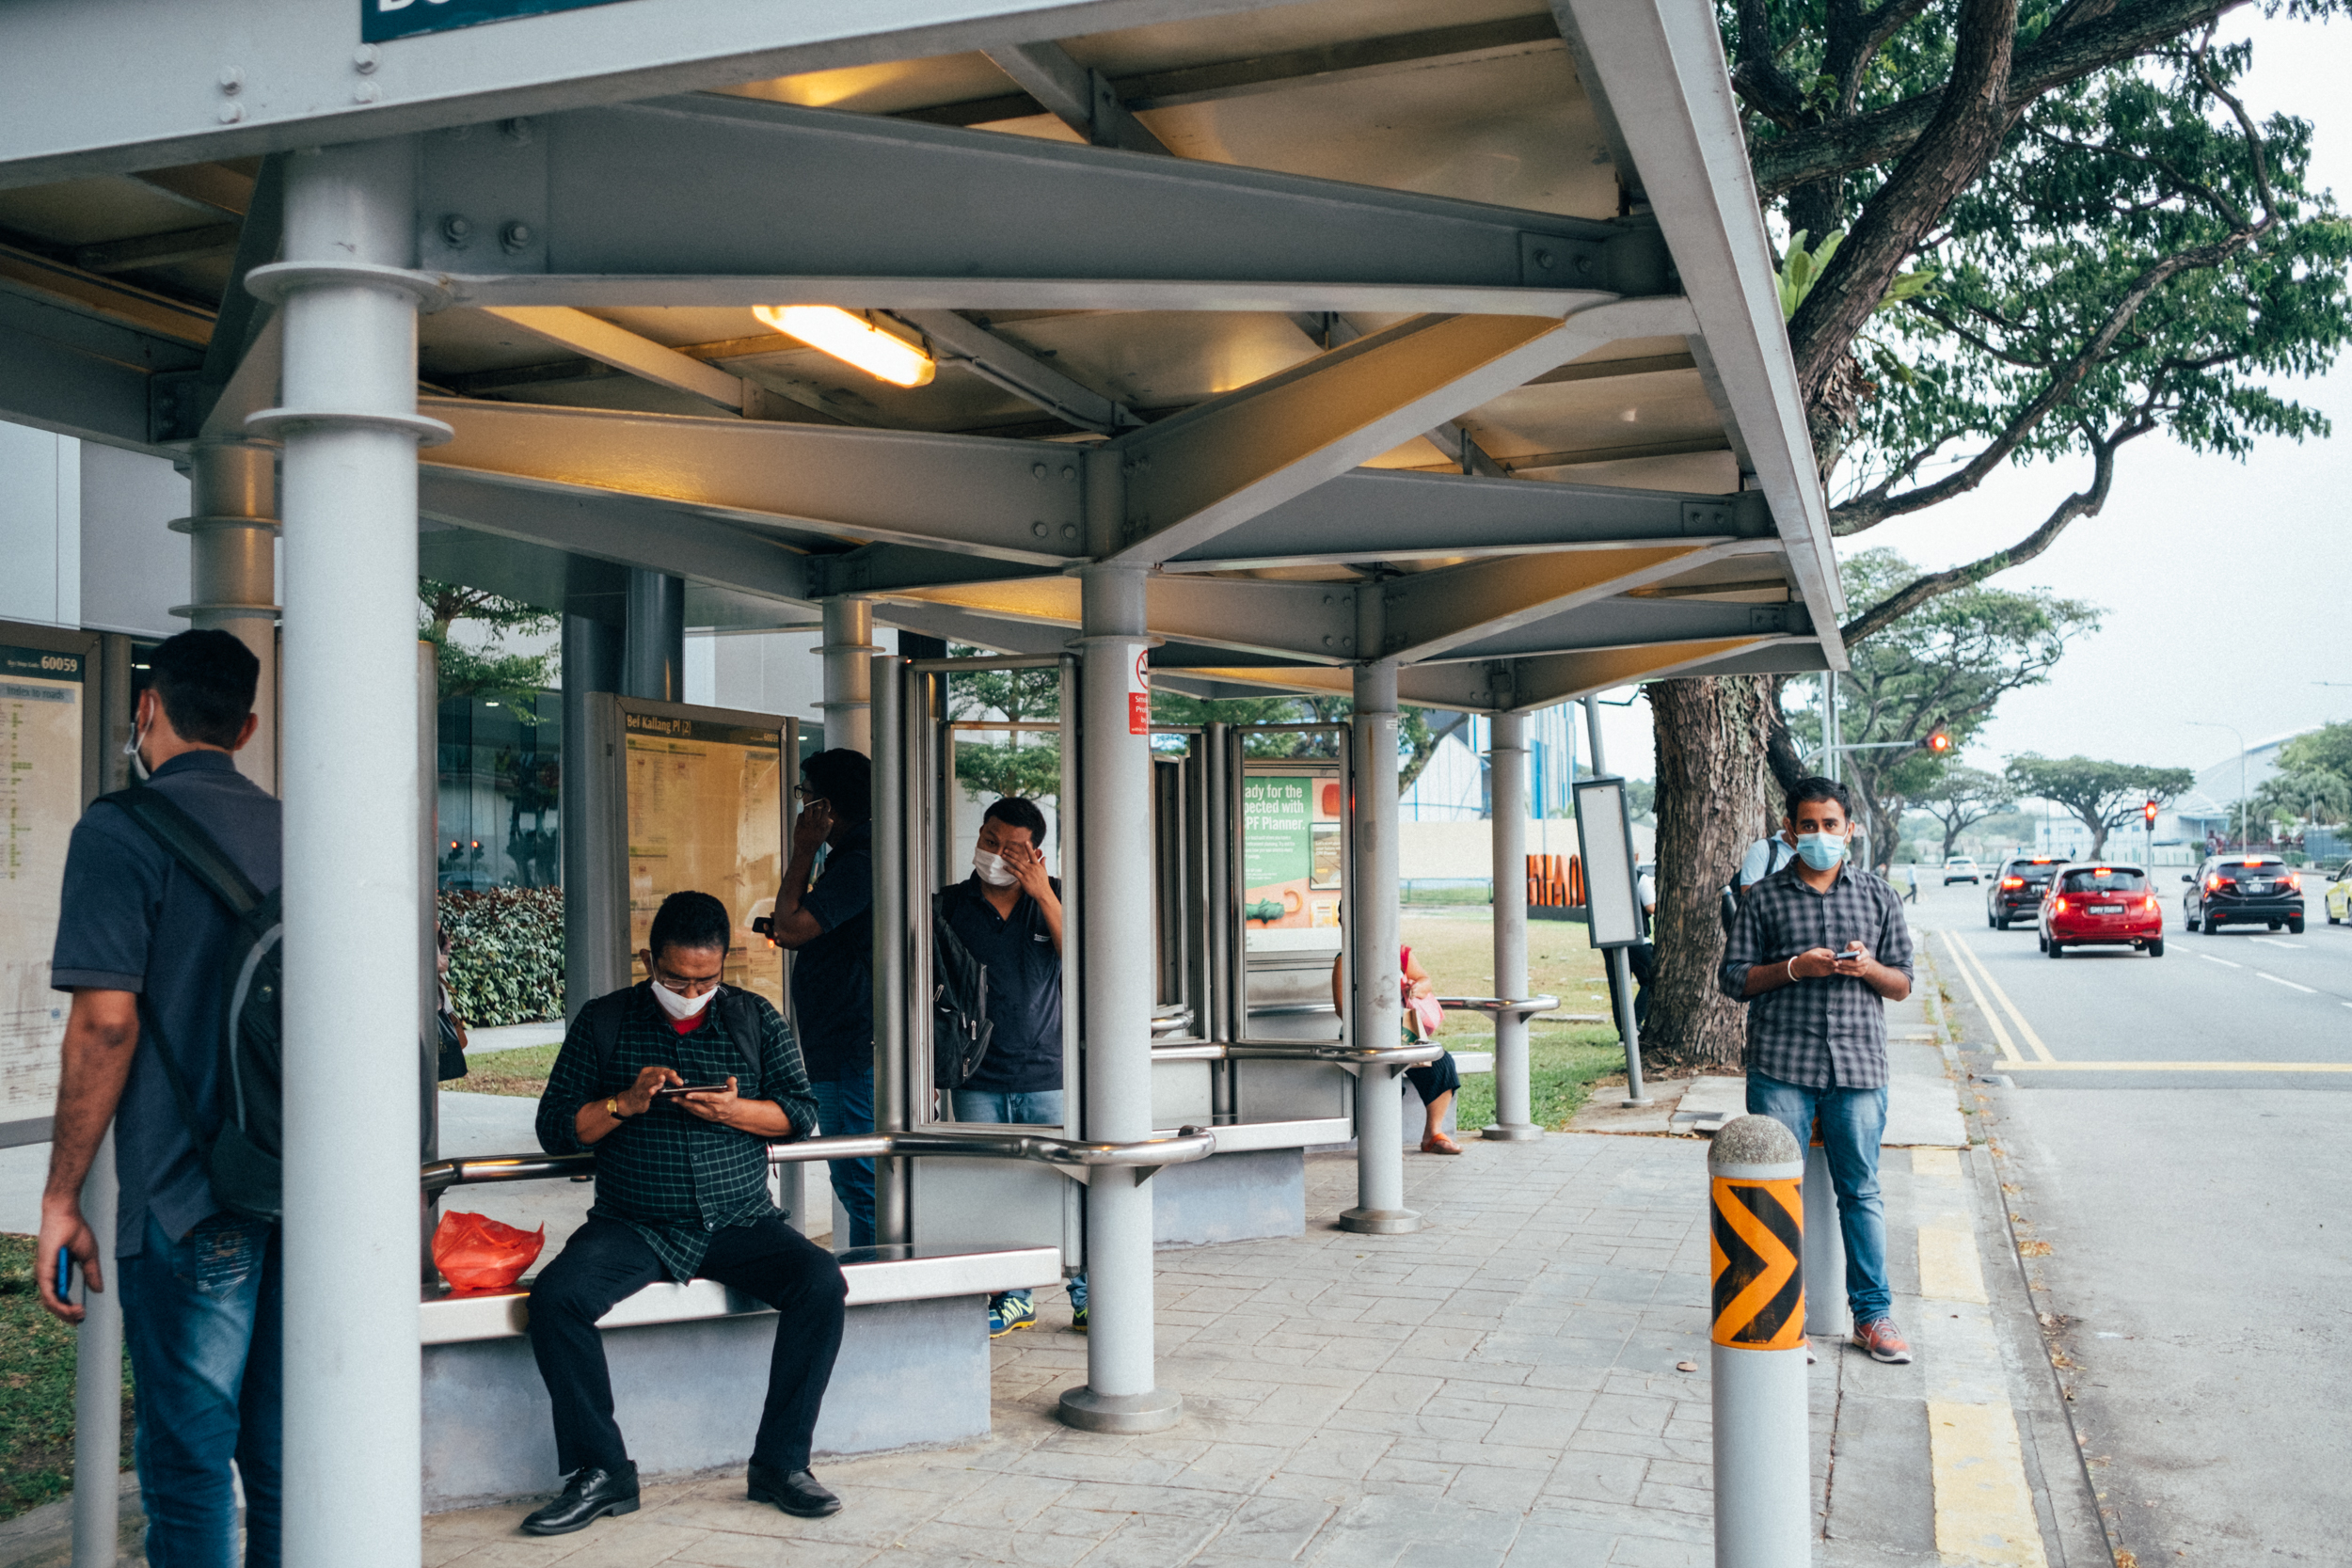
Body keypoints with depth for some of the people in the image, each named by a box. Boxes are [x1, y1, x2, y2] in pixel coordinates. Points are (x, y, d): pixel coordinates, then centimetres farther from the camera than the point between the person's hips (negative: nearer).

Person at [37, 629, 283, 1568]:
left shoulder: (122, 830, -7)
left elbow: (105, 1022, -14)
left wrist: (61, 1198, -7)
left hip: (190, 1199, -6)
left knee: (188, 1464, 3)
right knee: (282, 1459, 14)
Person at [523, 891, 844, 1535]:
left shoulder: (757, 1018, 9)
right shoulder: (602, 1022, 7)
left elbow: (800, 1111, 7)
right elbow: (555, 1129, 6)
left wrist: (734, 1110, -13)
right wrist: (626, 1103, -12)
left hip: (741, 1223, 1)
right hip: (632, 1226, 0)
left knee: (821, 1282, -25)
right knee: (555, 1296, -28)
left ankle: (780, 1463, -13)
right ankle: (601, 1473, -13)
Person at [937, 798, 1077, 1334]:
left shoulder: (1054, 898, 5)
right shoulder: (950, 904, 5)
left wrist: (1042, 894, -15)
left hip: (1046, 1074, -1)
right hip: (977, 1077, 1)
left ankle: (1086, 1298, 12)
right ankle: (1014, 1299, 18)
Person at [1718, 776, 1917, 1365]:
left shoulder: (1878, 894, 11)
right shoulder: (1765, 897, 6)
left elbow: (1902, 984, 13)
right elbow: (1734, 978, 5)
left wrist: (1868, 968, -9)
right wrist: (1793, 968, -11)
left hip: (1859, 1062, 1)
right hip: (1781, 1067, -1)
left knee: (1860, 1191, 5)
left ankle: (1872, 1313, 16)